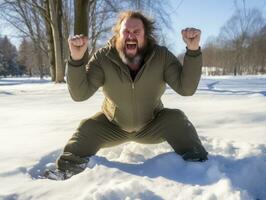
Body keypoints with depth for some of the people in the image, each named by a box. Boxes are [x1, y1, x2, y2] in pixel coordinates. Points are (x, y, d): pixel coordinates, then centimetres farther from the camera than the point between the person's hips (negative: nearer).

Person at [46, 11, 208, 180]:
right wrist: (76, 59, -46)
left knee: (176, 119, -25)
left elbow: (185, 88, -28)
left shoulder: (161, 56, -22)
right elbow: (80, 94, -29)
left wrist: (193, 50, -41)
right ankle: (65, 171, -1)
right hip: (113, 125, 1)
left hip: (152, 125, 0)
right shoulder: (103, 58, -23)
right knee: (87, 128, -22)